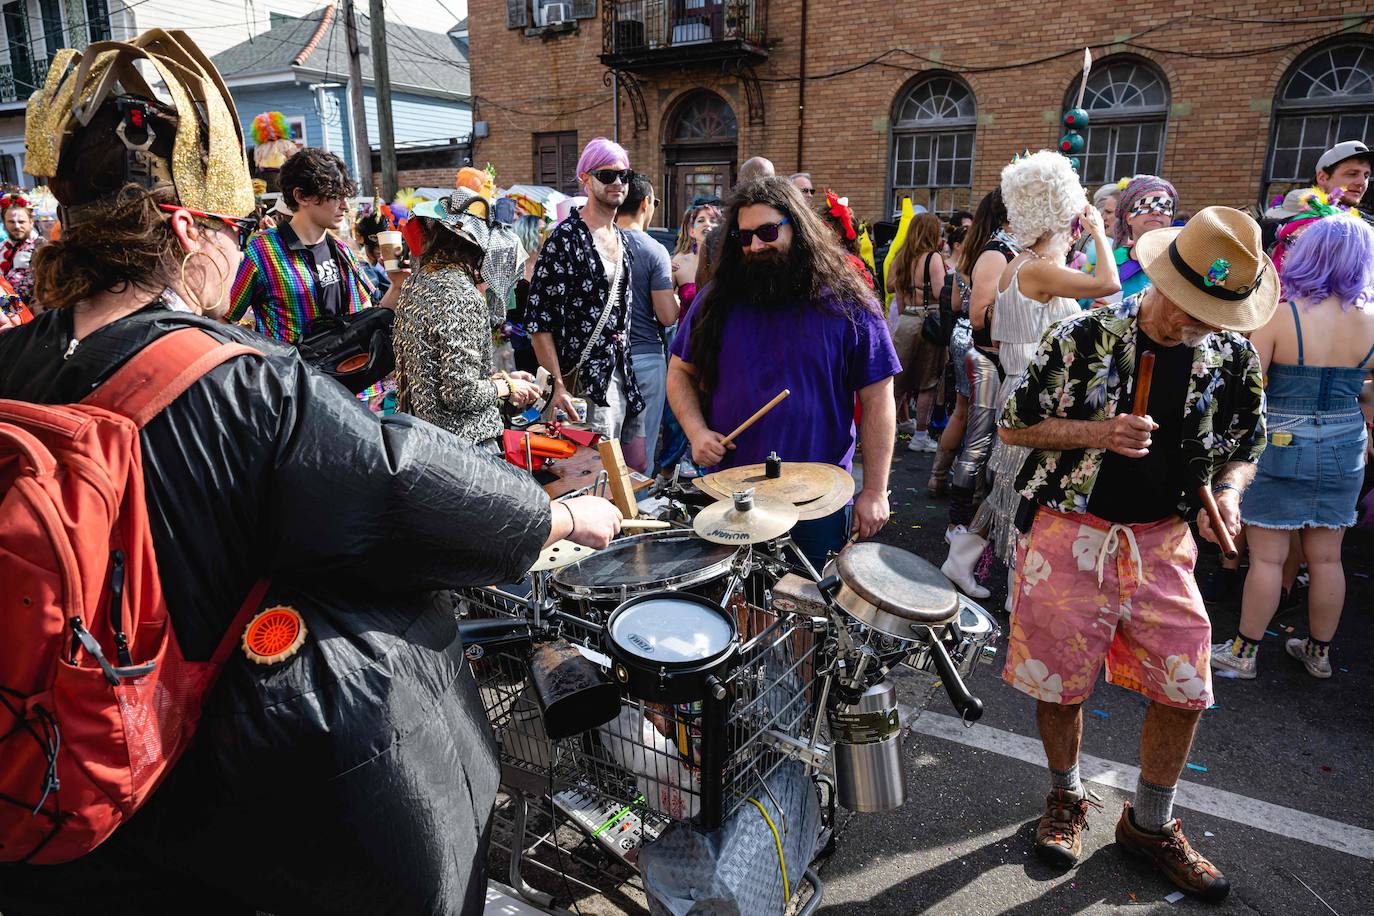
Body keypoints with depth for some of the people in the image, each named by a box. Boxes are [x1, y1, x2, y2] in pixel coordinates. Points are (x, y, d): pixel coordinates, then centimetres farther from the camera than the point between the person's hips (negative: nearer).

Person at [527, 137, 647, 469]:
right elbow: (539, 319, -14)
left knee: (637, 469, 12)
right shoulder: (565, 238, -10)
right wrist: (558, 387, -19)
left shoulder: (621, 237, 14)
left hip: (623, 374, 8)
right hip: (585, 378, -8)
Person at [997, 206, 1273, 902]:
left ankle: (1150, 824, 30)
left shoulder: (1232, 357, -1)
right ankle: (1066, 797, 35)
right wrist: (1094, 432, -20)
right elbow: (1013, 426, -5)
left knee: (1185, 690, 6)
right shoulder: (1082, 338, -11)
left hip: (1163, 540, 3)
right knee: (1058, 682, 7)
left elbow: (1244, 447, 13)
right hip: (1071, 532, -3)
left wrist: (1226, 490, -9)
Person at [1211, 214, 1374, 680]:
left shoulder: (1278, 316, -16)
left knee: (1267, 557, 3)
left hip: (1282, 447, -4)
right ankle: (1319, 653, 29)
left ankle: (1243, 653, 14)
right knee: (1326, 558, 15)